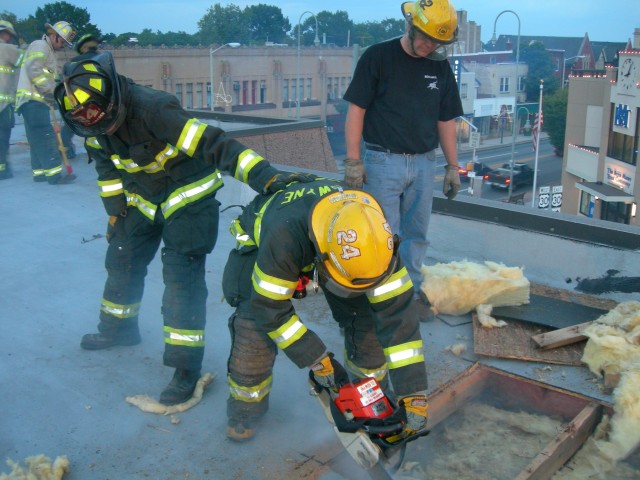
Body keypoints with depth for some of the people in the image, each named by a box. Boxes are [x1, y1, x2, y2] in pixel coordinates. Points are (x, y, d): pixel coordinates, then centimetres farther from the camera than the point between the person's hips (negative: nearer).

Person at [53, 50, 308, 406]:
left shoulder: (153, 110, -33)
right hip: (143, 199, 8)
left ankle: (186, 369, -3)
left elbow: (215, 145, -40)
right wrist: (115, 210, 11)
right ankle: (119, 329, 43)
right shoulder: (95, 127, -8)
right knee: (122, 262, 18)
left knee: (182, 280, -12)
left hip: (189, 199, -8)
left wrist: (269, 177, -48)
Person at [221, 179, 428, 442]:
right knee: (256, 325, -20)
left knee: (367, 318, -10)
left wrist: (413, 392, -32)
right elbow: (271, 310, -33)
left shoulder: (373, 234, -36)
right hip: (261, 241, -2)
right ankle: (245, 407, 6)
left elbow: (396, 312, -33)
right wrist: (317, 360, -26)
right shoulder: (284, 236, -46)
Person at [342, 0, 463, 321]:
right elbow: (356, 109, -7)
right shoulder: (378, 57, -6)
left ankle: (412, 291, 27)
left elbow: (445, 120, 14)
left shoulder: (441, 67, 9)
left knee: (416, 233, 12)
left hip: (423, 164, 5)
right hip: (382, 162, -4)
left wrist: (452, 166, 13)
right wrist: (353, 160, -11)